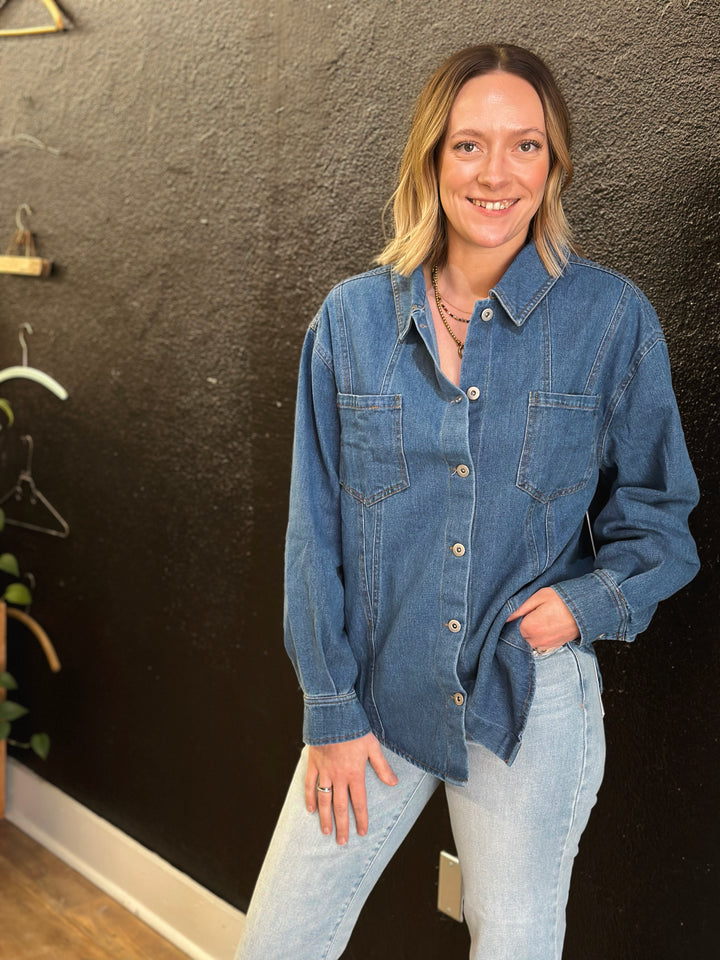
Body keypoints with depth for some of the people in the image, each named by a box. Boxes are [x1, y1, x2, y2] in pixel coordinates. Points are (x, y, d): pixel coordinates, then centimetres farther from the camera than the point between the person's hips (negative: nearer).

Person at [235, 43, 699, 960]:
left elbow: (657, 506, 5)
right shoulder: (352, 318, -1)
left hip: (531, 701, -1)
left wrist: (591, 599, -14)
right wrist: (332, 708, -1)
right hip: (375, 694, 2)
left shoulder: (612, 318, -4)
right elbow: (316, 528, 2)